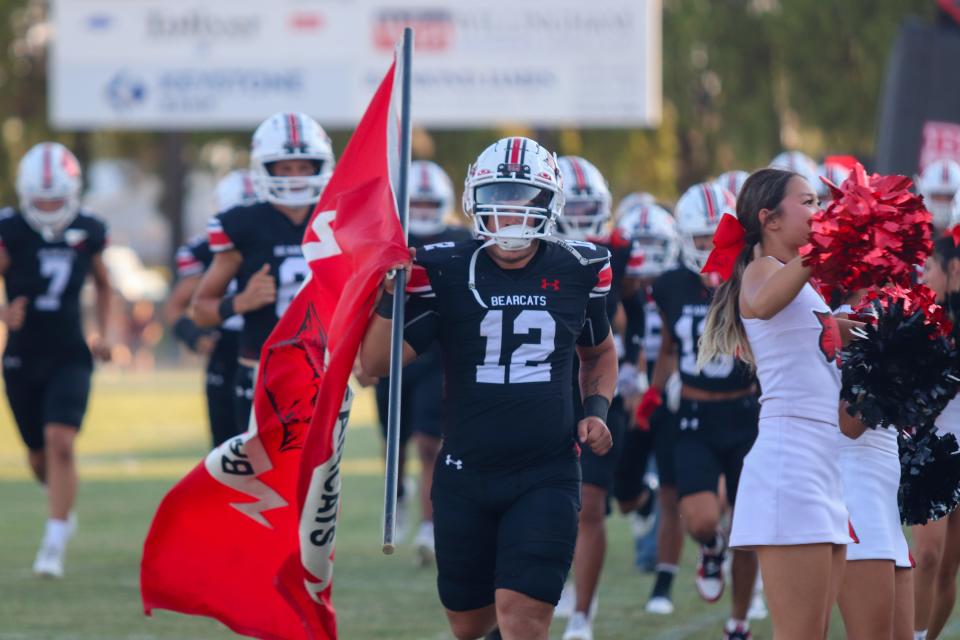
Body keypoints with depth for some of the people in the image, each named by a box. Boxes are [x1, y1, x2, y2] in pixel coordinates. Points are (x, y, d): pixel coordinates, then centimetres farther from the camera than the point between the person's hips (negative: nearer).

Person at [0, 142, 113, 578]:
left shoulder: (88, 232, -2)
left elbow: (102, 283, 16)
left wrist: (102, 333, 6)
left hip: (70, 358, -1)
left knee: (60, 443, -18)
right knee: (39, 455, 12)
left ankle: (55, 542, -15)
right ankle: (62, 505, 45)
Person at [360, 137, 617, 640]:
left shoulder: (577, 271, 1)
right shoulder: (445, 273, -5)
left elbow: (599, 353, 22)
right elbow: (374, 363, -9)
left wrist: (597, 410, 4)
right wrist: (392, 294, -23)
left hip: (545, 478, -1)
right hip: (466, 475, 1)